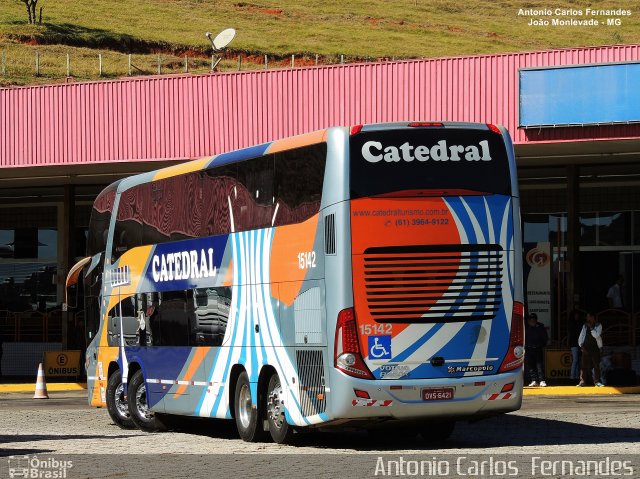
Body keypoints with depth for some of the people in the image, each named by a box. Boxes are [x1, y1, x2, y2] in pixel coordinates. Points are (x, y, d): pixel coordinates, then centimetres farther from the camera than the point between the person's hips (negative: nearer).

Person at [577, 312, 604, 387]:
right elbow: (581, 336, 10)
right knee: (584, 365, -1)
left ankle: (597, 381, 1)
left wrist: (591, 327, -14)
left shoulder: (598, 326, -1)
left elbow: (596, 335, -16)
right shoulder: (585, 326, 9)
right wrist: (581, 346, -1)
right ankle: (582, 381, 1)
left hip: (595, 348, -2)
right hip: (586, 348, 2)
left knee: (596, 365, -3)